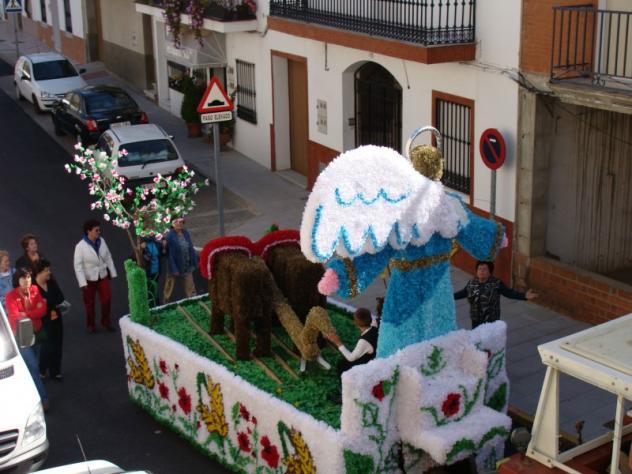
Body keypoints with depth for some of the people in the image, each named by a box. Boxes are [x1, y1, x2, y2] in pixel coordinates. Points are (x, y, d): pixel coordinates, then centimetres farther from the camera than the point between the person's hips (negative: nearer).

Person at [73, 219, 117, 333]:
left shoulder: (101, 241, -8)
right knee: (89, 303, 13)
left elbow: (108, 257, 2)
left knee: (107, 299, 5)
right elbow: (78, 266, -18)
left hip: (103, 276, 3)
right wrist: (82, 283, -19)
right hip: (89, 279, -3)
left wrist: (113, 273, 4)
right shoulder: (80, 246, -20)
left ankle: (106, 321, 26)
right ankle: (91, 325, 31)